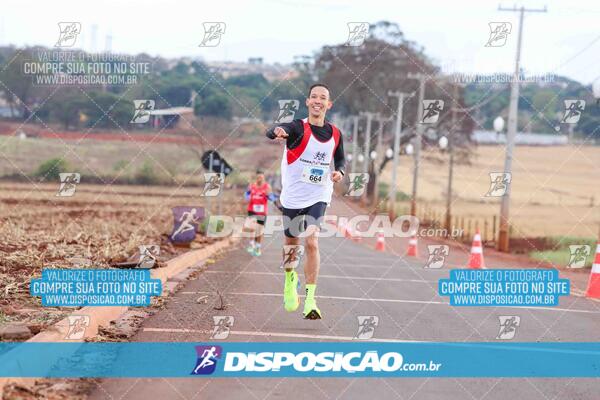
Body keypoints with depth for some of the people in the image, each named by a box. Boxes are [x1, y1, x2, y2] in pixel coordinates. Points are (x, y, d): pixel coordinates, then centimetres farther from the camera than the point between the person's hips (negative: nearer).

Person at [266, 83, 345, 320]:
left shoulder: (335, 134, 0)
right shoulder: (298, 128, -14)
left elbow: (340, 159, 18)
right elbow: (272, 133, -35)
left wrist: (339, 172, -5)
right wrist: (278, 132, -60)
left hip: (318, 196, 1)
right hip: (292, 196, -1)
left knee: (312, 242, -15)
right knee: (291, 243, 13)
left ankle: (310, 300, -13)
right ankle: (290, 278, 46)